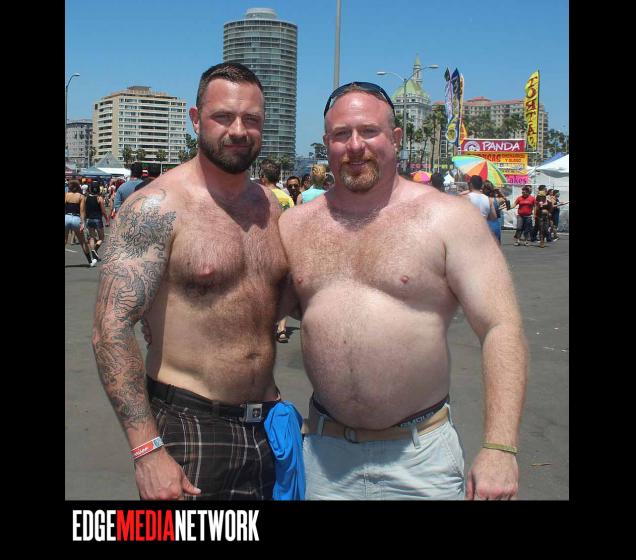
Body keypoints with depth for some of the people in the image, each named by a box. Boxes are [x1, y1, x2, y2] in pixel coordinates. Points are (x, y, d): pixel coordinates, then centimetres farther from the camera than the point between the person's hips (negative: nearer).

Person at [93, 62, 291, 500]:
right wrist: (147, 449, -22)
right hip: (188, 426, -6)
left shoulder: (270, 205, 6)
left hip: (266, 425, 6)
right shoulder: (157, 206, -13)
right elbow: (112, 328, -17)